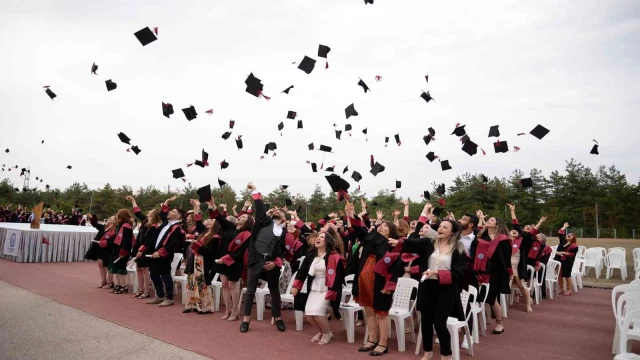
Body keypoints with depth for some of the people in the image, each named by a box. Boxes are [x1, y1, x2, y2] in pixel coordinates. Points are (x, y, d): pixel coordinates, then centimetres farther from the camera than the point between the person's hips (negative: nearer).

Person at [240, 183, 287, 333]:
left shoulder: (284, 232, 10)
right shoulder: (265, 221, 9)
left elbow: (282, 251, 7)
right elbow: (260, 207, 1)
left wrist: (276, 263, -7)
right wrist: (254, 189, -1)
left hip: (272, 264, 1)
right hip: (256, 261, -1)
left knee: (274, 291, 12)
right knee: (250, 291, 6)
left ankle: (277, 318, 26)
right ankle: (246, 319, 19)